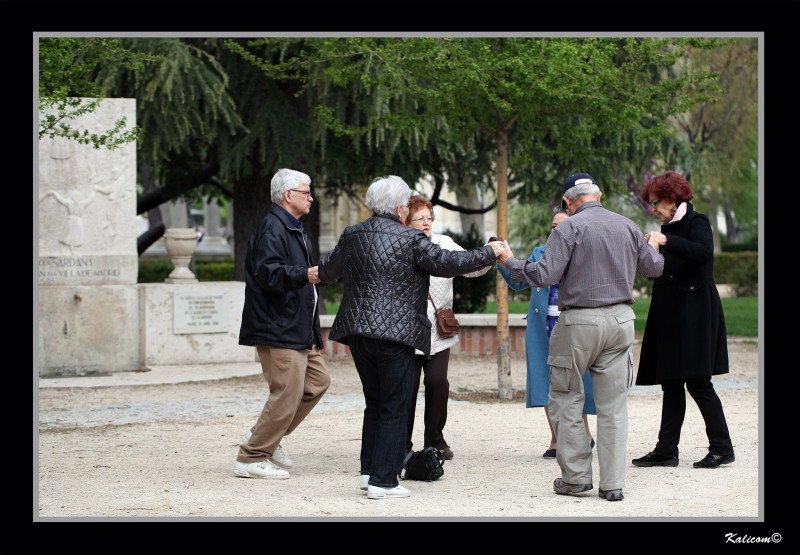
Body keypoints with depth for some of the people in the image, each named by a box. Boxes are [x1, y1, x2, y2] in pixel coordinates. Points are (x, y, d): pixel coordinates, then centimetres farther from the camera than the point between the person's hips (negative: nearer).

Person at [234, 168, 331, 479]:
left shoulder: (293, 229, 20)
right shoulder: (272, 229, -15)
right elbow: (268, 273, -27)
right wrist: (305, 275, -36)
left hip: (299, 328, 11)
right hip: (278, 329, -11)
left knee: (317, 381, 13)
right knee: (288, 393, -11)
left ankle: (264, 438, 20)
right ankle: (252, 459, -2)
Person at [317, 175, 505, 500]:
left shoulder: (352, 236, 8)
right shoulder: (410, 239, -9)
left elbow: (328, 270, 24)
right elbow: (447, 263, -8)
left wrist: (317, 273, 49)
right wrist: (490, 253, 4)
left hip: (358, 332, 6)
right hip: (395, 333, -6)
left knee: (375, 402, 19)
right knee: (394, 408, 1)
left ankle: (369, 470, 19)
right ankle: (382, 481, -1)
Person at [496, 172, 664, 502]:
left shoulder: (569, 228, -8)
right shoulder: (627, 227, 8)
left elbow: (545, 275, -15)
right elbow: (653, 267, 19)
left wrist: (510, 262, 0)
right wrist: (653, 247, 41)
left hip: (579, 321, -4)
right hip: (620, 320, 5)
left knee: (566, 399, 9)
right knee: (613, 404, 7)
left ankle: (576, 476, 8)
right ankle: (613, 483, 5)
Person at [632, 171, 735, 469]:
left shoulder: (696, 222, -6)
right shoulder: (670, 228, 17)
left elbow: (703, 252, -27)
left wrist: (666, 241, -31)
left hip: (695, 316, -9)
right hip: (671, 317, 9)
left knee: (698, 383, -7)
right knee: (671, 385, 7)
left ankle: (722, 448, 1)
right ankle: (666, 450, 7)